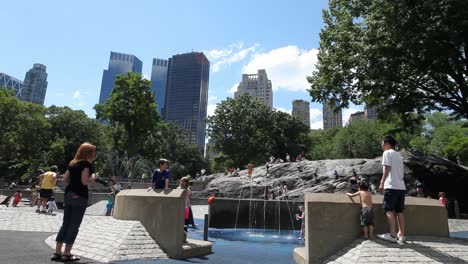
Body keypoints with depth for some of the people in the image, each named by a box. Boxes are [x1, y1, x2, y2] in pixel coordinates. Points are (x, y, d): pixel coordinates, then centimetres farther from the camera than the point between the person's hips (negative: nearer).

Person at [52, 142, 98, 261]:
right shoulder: (86, 163, -11)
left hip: (68, 195, 8)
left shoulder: (72, 163, 14)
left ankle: (57, 253, 18)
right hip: (79, 196, -8)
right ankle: (67, 254, 7)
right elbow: (84, 181, -19)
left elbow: (65, 179, 14)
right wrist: (93, 177, -1)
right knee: (74, 226, 1)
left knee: (65, 224, 14)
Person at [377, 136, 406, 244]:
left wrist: (382, 183, -12)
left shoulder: (387, 153, -2)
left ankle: (393, 235, -9)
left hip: (391, 186, -8)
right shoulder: (399, 155, 21)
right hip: (401, 186, 8)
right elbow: (402, 171, 20)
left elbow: (387, 169, -12)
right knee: (399, 211, 9)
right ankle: (401, 235, 9)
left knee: (389, 210, -6)